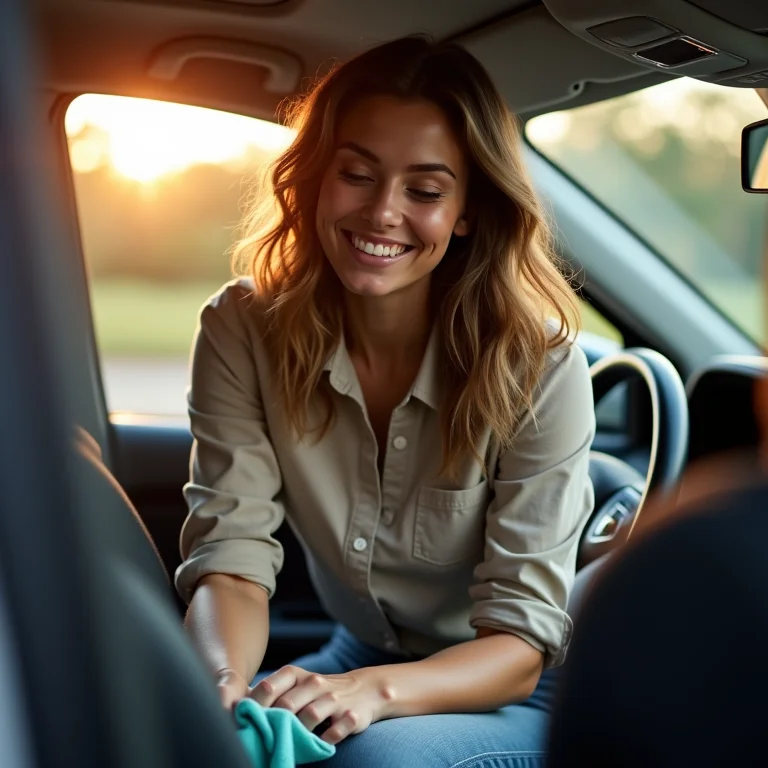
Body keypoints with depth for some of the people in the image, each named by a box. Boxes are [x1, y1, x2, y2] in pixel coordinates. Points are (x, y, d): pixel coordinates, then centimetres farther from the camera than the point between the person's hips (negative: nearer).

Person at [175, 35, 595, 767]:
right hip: (357, 659, 3)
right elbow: (232, 553, -16)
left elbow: (521, 637, -20)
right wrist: (221, 681, -39)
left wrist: (373, 690, -39)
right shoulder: (244, 331, -12)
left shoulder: (538, 367, -20)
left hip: (512, 697, -2)